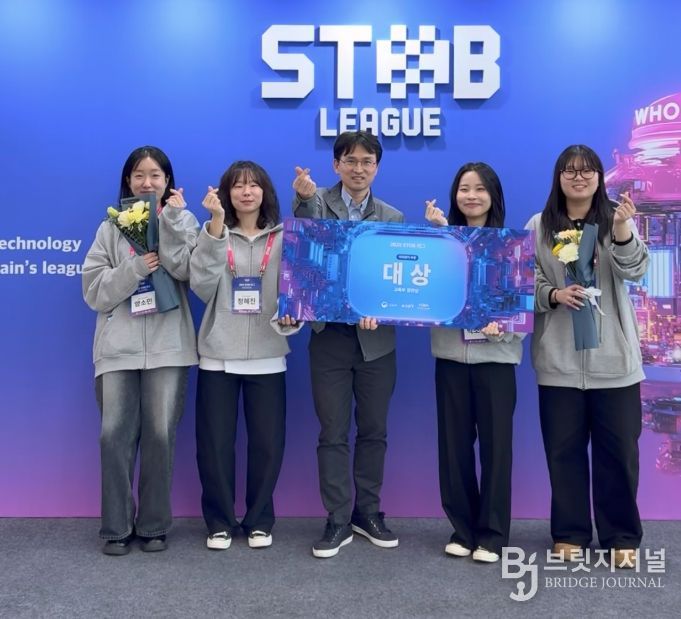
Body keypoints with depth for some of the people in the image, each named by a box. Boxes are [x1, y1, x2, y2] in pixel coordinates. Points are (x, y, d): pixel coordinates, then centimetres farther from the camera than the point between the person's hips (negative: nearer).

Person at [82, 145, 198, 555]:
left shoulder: (183, 223, 10)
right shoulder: (111, 228, 11)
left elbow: (188, 271, -9)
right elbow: (94, 291, 2)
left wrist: (172, 220, -11)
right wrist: (134, 269, -12)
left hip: (168, 346, -1)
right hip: (118, 347, 1)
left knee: (161, 435, 0)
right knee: (115, 435, -3)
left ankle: (154, 525, 13)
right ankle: (117, 527, 10)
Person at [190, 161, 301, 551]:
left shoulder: (284, 238, 5)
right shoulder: (215, 235, 4)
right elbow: (202, 285, -12)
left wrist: (290, 319, -19)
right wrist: (216, 226, -20)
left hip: (267, 357, 0)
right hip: (218, 355, 0)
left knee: (267, 442, 5)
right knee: (215, 442, 4)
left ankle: (260, 520, 22)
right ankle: (220, 522, 20)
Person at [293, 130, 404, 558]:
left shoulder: (393, 218, 8)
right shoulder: (317, 203, 2)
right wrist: (304, 199, -35)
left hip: (377, 339, 2)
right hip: (329, 336, -2)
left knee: (374, 430, 11)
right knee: (333, 433, 3)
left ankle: (367, 512, 26)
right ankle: (338, 520, 14)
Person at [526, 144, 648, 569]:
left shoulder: (619, 220, 4)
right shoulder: (538, 226, 4)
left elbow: (635, 271, -11)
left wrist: (622, 231, -30)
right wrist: (554, 295, -17)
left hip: (613, 356, 0)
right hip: (559, 358, 0)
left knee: (618, 448, 5)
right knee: (565, 447, 7)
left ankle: (622, 536, 21)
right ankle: (570, 532, 22)